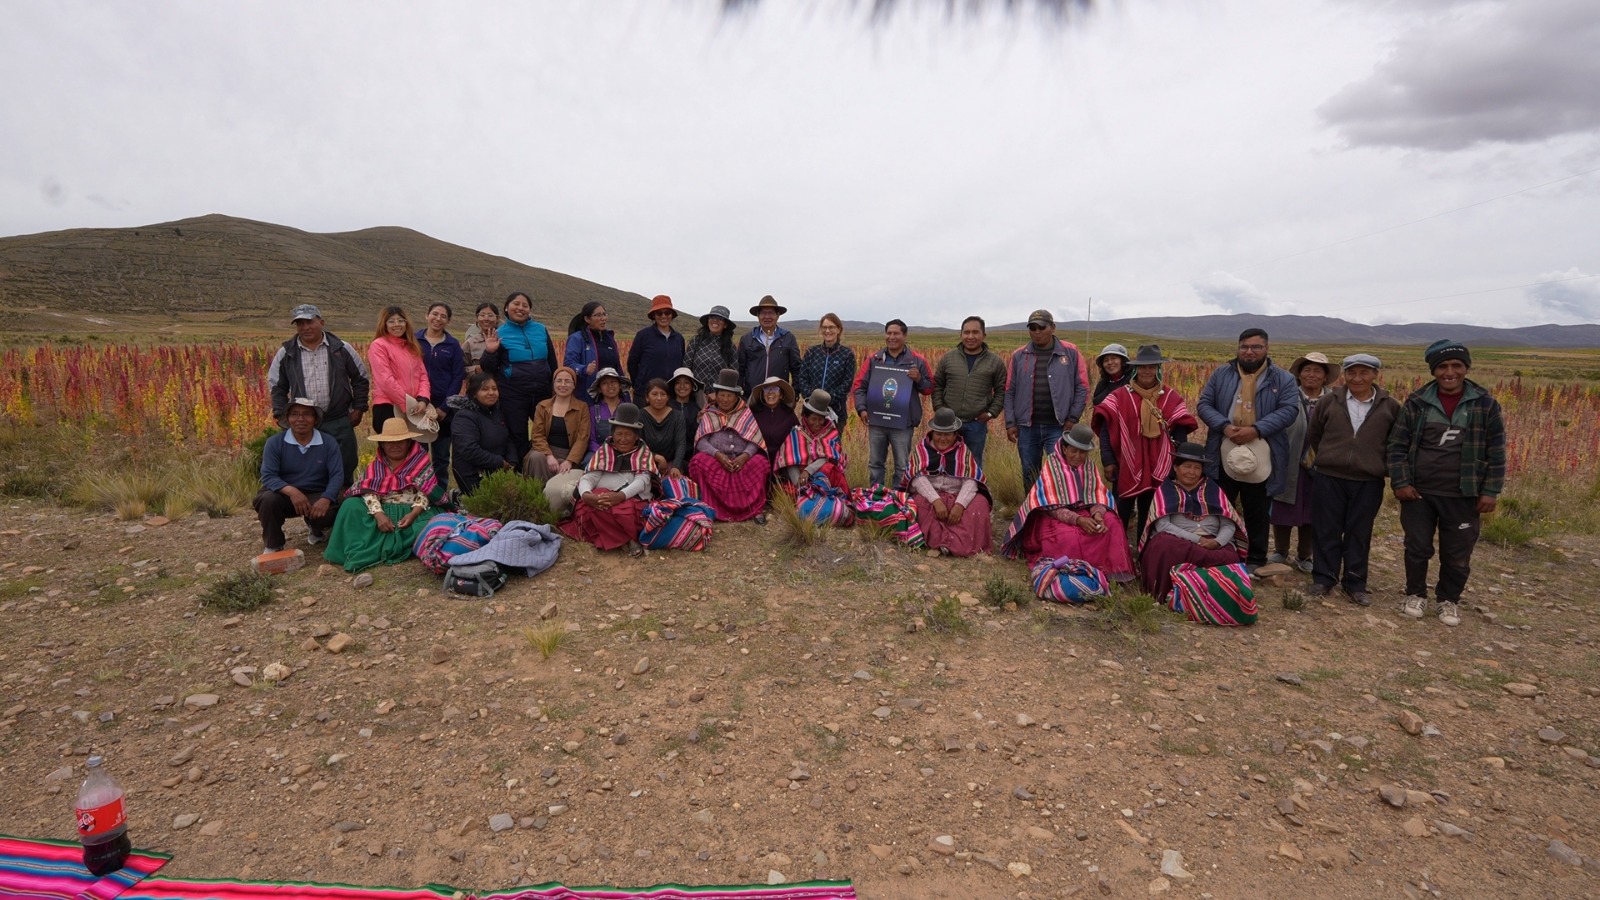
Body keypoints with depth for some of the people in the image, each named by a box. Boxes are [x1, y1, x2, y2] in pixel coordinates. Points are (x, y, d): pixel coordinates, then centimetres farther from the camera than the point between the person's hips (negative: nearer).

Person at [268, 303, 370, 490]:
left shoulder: (341, 349, 2)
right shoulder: (286, 353, 4)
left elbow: (360, 379, 11)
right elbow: (277, 386, 14)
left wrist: (358, 408, 4)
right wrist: (282, 416, 5)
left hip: (339, 422, -1)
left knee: (344, 468, 5)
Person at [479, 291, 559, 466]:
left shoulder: (541, 330, 6)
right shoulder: (500, 333, -1)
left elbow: (552, 362, 13)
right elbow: (489, 369, 0)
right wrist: (490, 352, -19)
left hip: (542, 393, 3)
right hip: (512, 395, -2)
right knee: (518, 438, 8)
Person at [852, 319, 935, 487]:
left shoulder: (918, 360, 2)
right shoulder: (873, 360, 7)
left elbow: (930, 389, 6)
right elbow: (859, 385, 7)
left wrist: (919, 379, -14)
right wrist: (862, 408, -6)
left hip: (903, 423, -2)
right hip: (876, 422, 2)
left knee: (902, 466, 4)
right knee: (875, 463, 13)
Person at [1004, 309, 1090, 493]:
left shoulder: (1070, 353, 1)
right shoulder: (1019, 355, 6)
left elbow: (1082, 388, 2)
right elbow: (1010, 392, 6)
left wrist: (1073, 419, -5)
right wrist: (1010, 423, 0)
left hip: (1058, 427, -2)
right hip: (1027, 427, 3)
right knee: (1029, 476, 13)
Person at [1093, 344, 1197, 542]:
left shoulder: (1171, 398, 5)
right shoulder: (1119, 396, -1)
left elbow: (1180, 432, 4)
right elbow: (1106, 428, -4)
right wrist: (1108, 461, -11)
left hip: (1158, 470, 2)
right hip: (1126, 467, -2)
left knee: (1150, 517, 12)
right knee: (1120, 515, 3)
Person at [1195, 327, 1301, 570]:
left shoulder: (1283, 379, 2)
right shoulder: (1221, 374, 6)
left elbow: (1289, 410, -9)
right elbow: (1204, 405, 2)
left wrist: (1256, 430, -22)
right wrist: (1224, 426, -16)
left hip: (1261, 459, -1)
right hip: (1223, 457, 1)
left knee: (1257, 514, 12)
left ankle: (1255, 560, 25)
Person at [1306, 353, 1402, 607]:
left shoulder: (1390, 407, 0)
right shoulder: (1330, 401, 0)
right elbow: (1313, 434, 12)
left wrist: (1381, 465, 6)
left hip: (1369, 482, 0)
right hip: (1329, 478, 0)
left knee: (1359, 534, 9)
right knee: (1327, 531, 7)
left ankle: (1355, 584, 19)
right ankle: (1323, 578, 17)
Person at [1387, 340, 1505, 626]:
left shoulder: (1485, 404, -1)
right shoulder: (1417, 402, -1)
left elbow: (1496, 452, 2)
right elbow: (1397, 445, 1)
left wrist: (1491, 491, -2)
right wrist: (1401, 483, -6)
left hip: (1463, 496, 0)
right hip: (1418, 493, 0)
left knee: (1457, 554, 8)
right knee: (1417, 547, 10)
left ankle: (1449, 600, 28)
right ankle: (1416, 594, 29)